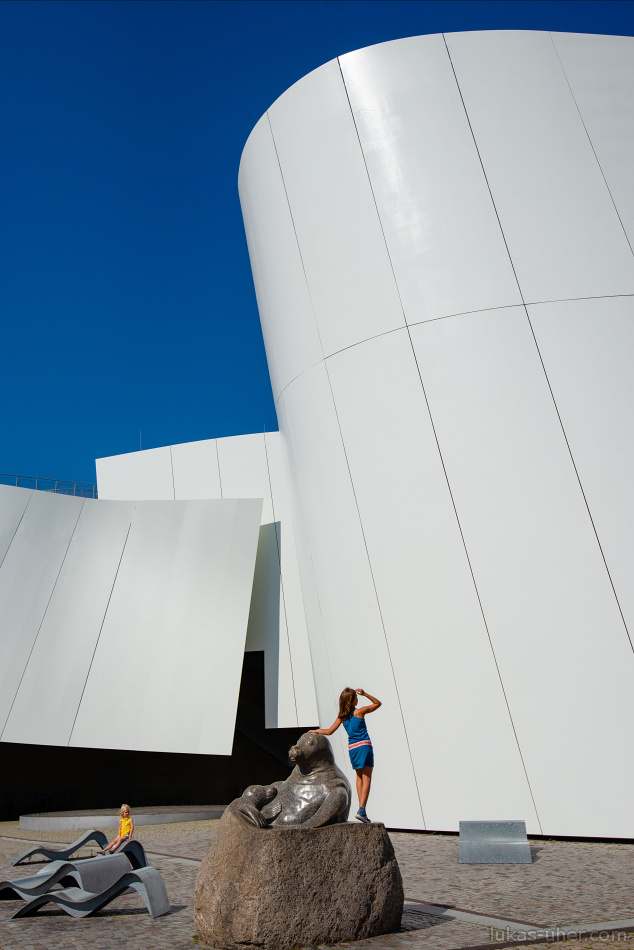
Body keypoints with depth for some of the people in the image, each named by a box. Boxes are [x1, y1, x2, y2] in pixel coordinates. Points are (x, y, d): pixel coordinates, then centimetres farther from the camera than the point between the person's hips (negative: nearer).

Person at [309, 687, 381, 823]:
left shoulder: (342, 716, 3)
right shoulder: (360, 712, -6)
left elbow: (329, 731, 5)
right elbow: (378, 703, 6)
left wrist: (316, 730, 19)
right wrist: (365, 694, 1)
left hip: (352, 748, 5)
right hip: (364, 746, -4)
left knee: (359, 776, 20)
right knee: (366, 778, -4)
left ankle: (361, 807, 18)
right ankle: (362, 810, -14)